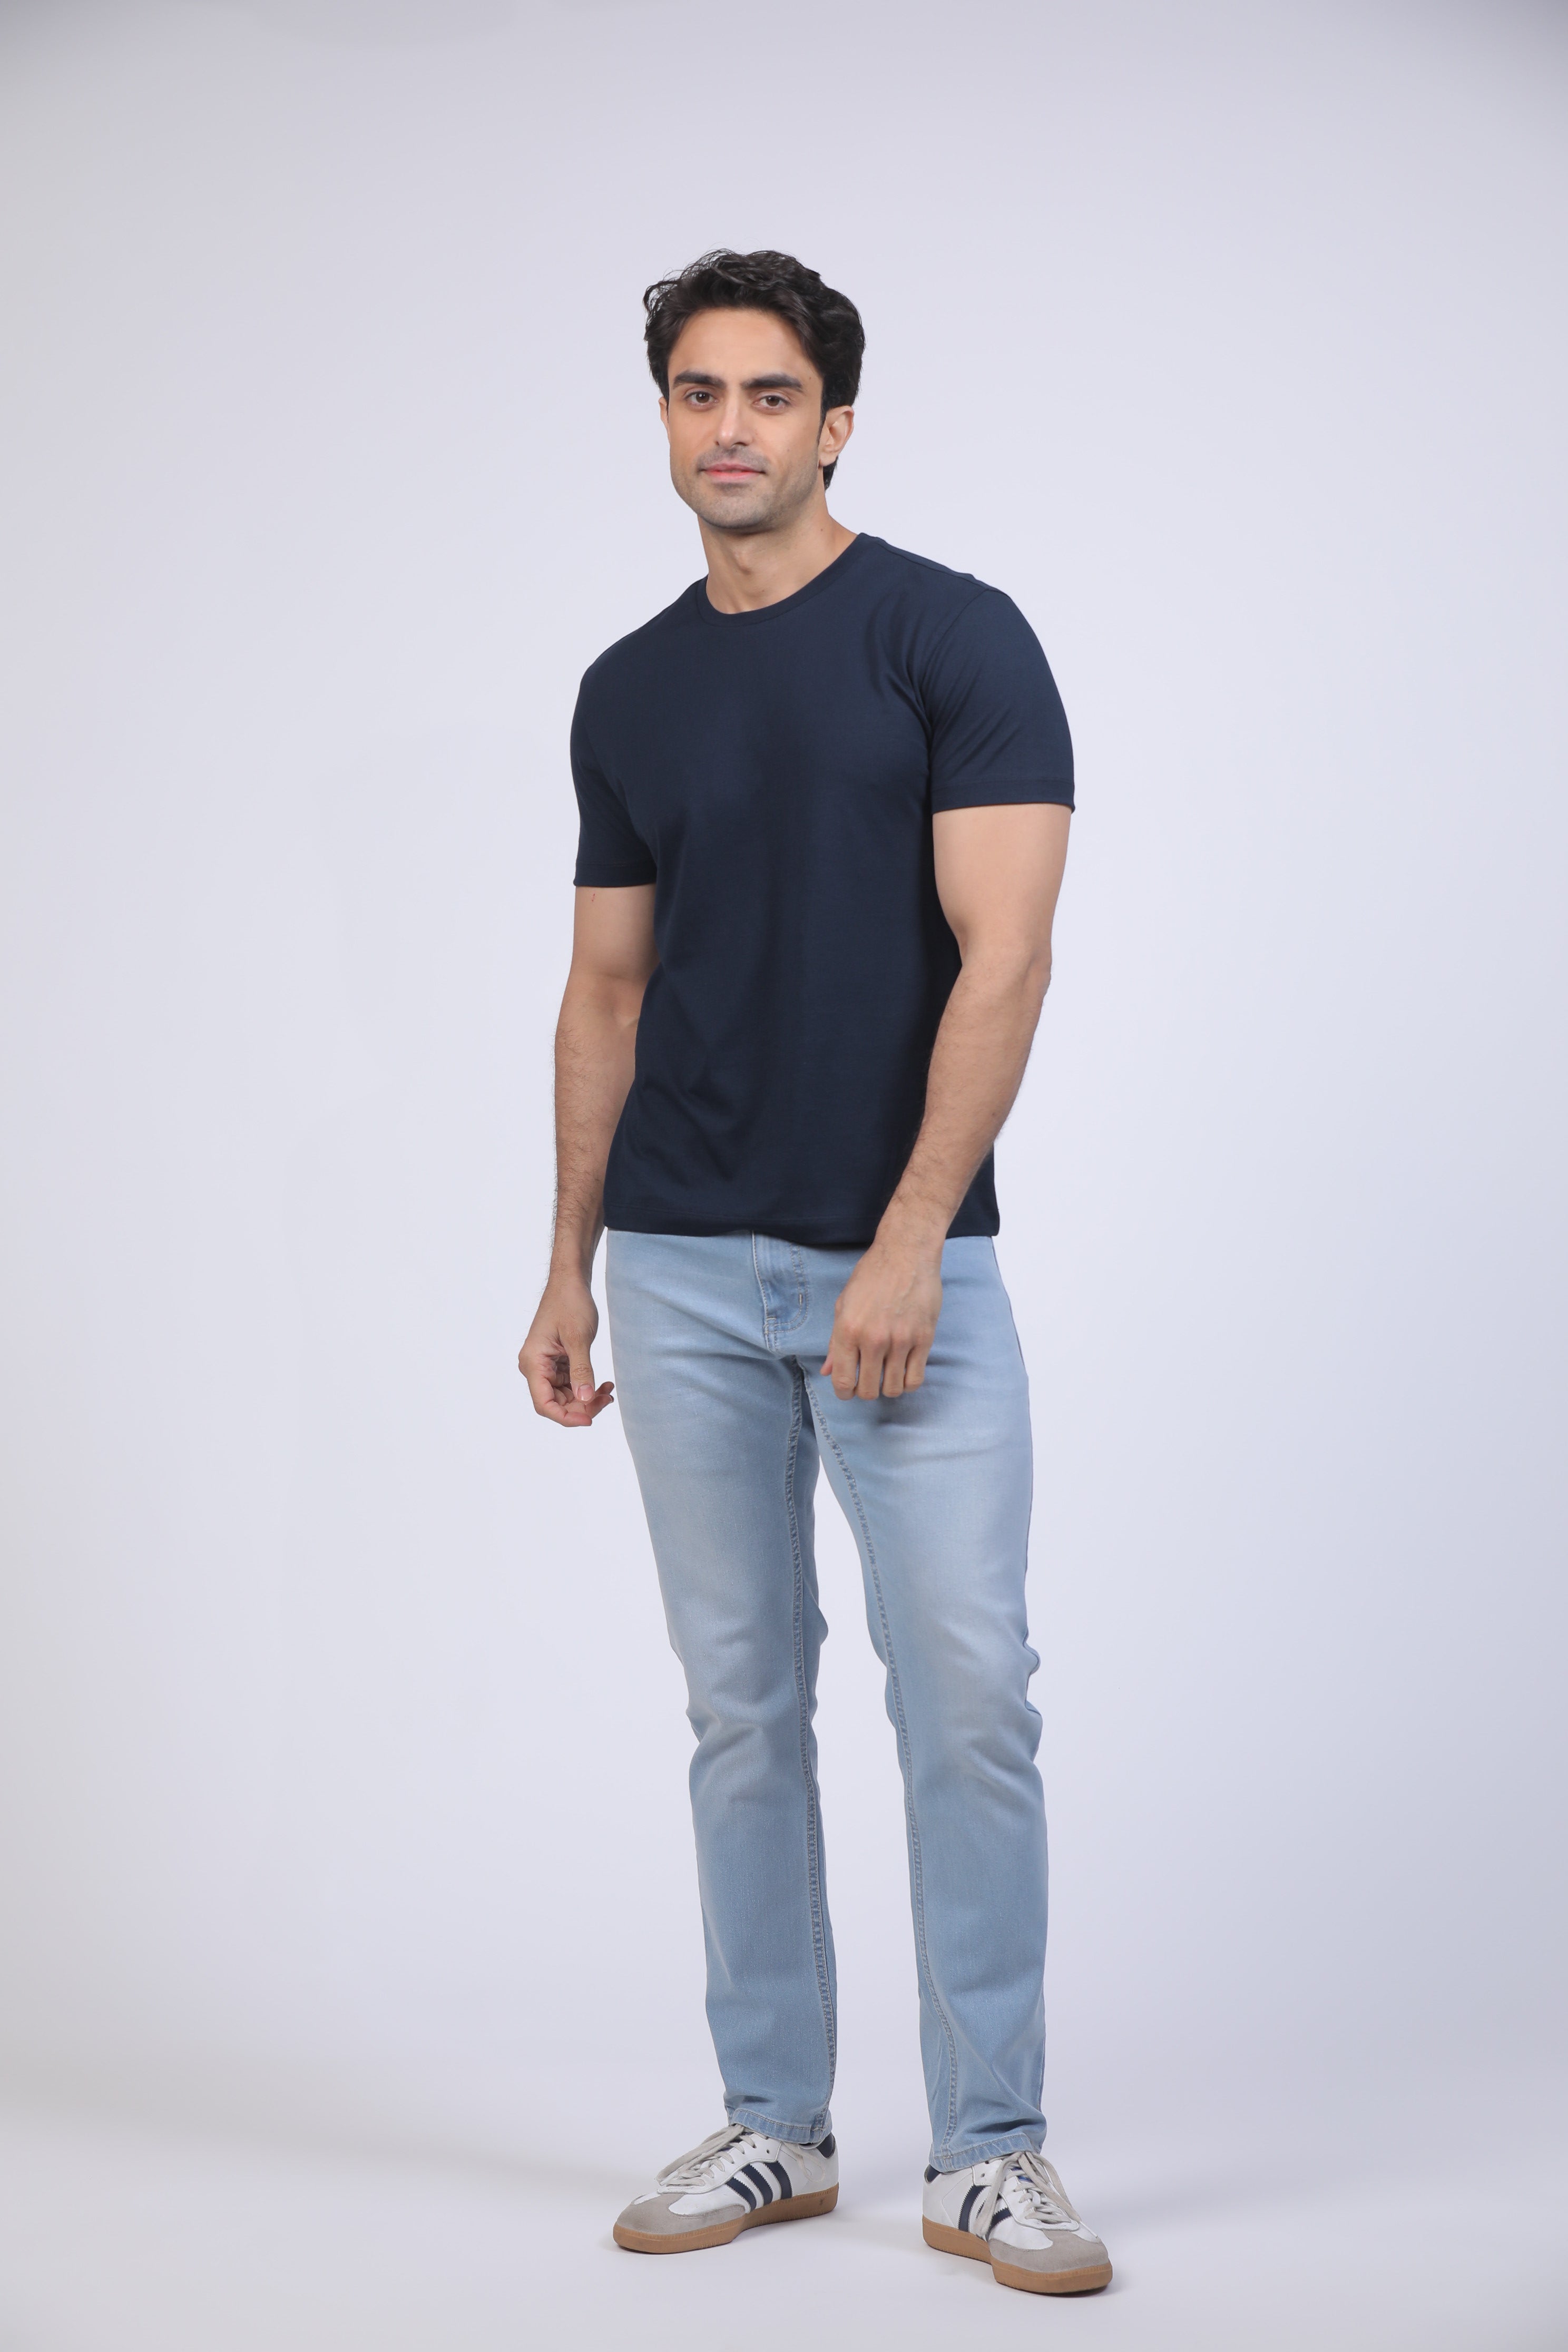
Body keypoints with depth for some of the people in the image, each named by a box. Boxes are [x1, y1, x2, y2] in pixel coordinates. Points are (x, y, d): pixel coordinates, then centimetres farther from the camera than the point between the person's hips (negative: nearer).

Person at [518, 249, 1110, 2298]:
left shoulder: (956, 638, -6)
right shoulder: (628, 693, 11)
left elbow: (1003, 956, -13)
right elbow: (608, 990, 15)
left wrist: (911, 1239, -20)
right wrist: (571, 1262, 10)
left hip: (906, 1263, -4)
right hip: (687, 1270, 5)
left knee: (970, 1699, -5)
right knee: (743, 1705, 8)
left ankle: (989, 2151, 6)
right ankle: (774, 2125, 19)